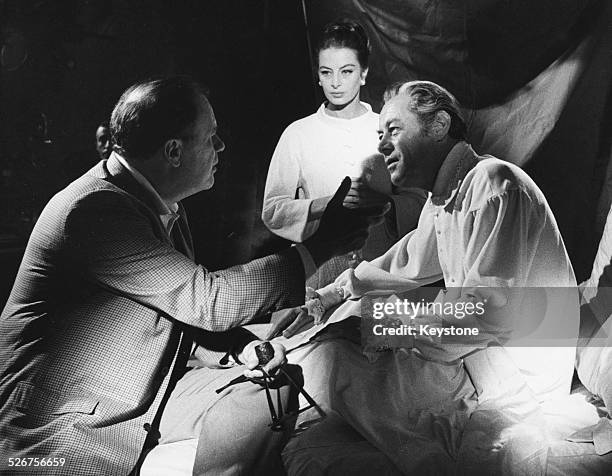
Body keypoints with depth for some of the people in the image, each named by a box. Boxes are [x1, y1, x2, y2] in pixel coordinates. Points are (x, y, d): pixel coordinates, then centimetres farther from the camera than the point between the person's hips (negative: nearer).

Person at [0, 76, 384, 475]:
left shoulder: (162, 206, 7)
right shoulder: (94, 210, -23)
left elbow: (187, 314, 13)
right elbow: (207, 301, -24)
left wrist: (239, 348, -7)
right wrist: (321, 247, -18)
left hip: (146, 397, 8)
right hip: (64, 426, -8)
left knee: (271, 402, -5)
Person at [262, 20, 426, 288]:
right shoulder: (298, 134, 6)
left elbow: (419, 203, 7)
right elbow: (272, 211, 2)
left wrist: (382, 202, -12)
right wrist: (327, 203, -12)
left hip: (382, 266, 1)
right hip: (320, 272, 0)